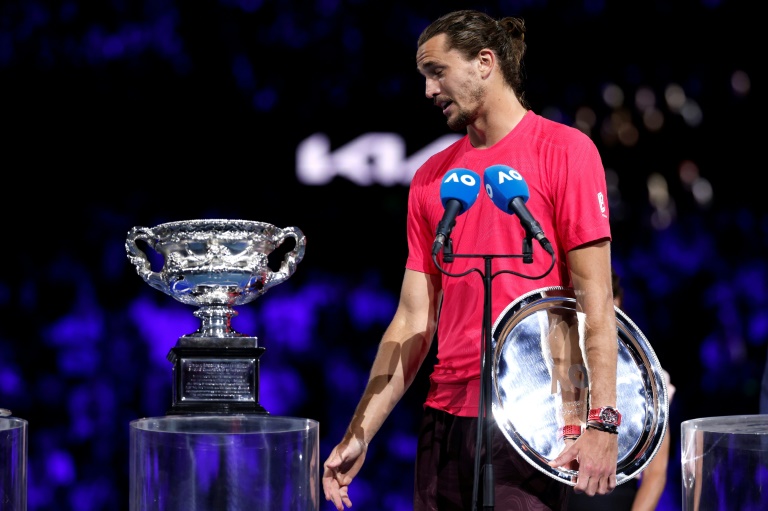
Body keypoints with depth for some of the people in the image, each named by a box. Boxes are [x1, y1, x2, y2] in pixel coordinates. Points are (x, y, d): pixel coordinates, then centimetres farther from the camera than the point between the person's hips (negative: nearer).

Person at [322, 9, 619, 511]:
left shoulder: (562, 150, -2)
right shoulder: (431, 177, 13)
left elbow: (595, 299, -7)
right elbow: (414, 320, 11)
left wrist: (602, 422, -15)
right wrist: (359, 435, 5)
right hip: (445, 420, 5)